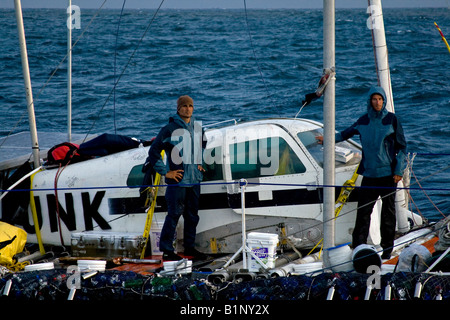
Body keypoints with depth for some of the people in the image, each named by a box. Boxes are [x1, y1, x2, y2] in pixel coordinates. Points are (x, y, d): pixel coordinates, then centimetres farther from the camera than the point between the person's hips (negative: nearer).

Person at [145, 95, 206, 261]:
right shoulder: (170, 128, -10)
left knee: (192, 215, 12)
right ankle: (167, 250, 1)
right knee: (174, 214, -5)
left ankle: (190, 247, 24)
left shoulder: (197, 127, 9)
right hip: (177, 179, -6)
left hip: (195, 179, 6)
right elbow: (153, 151, -10)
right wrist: (165, 172, -10)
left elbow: (202, 146, 29)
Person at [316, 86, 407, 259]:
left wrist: (399, 170, -5)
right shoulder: (364, 121, 7)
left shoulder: (391, 120, -2)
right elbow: (346, 133, 27)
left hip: (388, 173, -2)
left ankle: (387, 248, 12)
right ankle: (358, 246, 3)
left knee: (388, 211, 3)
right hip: (369, 173, 2)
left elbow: (401, 146, 0)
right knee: (363, 211, -1)